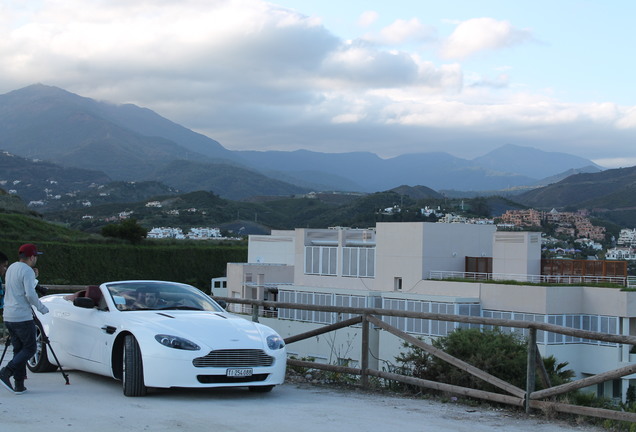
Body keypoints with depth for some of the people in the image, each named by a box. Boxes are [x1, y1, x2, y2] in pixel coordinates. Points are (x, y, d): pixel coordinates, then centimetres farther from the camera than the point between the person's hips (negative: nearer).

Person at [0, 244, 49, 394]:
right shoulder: (27, 271, -12)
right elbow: (30, 294, -20)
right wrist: (41, 308, -6)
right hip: (22, 317, -9)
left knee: (19, 349, 10)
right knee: (30, 348, -1)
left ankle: (19, 385, 7)